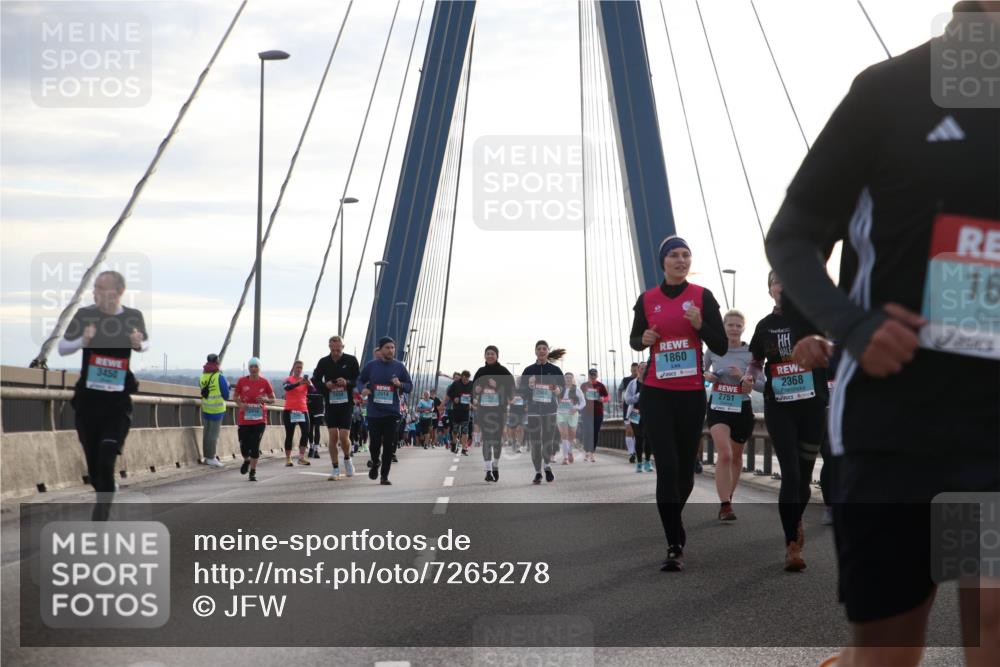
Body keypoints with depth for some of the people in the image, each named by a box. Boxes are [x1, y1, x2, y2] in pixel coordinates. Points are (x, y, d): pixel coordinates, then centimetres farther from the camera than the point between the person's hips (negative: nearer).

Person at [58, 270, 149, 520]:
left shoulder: (133, 317, -3)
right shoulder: (85, 314, -5)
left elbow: (146, 344, 16)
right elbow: (62, 348, 2)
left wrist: (140, 344, -7)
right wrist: (83, 340, -18)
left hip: (118, 401, -1)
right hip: (87, 399, 1)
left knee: (106, 465, -12)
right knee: (93, 464, 9)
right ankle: (108, 492, 39)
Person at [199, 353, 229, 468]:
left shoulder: (202, 377, 2)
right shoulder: (220, 377, -14)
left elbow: (202, 391, 13)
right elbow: (226, 395, -9)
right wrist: (227, 386, 9)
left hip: (205, 409, 5)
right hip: (217, 410, -5)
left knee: (206, 432, 14)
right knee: (213, 434, -1)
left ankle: (206, 456, 20)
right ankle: (211, 458, 0)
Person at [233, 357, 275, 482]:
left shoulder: (264, 382, -1)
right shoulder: (242, 381, 0)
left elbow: (272, 400, 8)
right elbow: (235, 396, 10)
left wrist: (265, 399, -14)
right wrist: (240, 404, -11)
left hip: (259, 419, -1)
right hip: (244, 419, 1)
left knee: (255, 446, -5)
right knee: (244, 445, 1)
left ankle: (253, 472, 4)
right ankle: (246, 461, 35)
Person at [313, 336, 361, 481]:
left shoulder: (351, 360, -2)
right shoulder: (324, 362, 4)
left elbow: (359, 381, 1)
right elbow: (315, 380, 12)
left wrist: (347, 383, -19)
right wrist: (325, 385, -9)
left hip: (346, 404, -2)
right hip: (330, 404, 2)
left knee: (344, 437, -8)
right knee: (333, 436, -1)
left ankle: (347, 459, 23)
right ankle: (335, 469, 8)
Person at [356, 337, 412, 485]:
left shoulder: (399, 366, 3)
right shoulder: (371, 365, 1)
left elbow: (410, 386, 10)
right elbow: (360, 380, 13)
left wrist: (400, 384, -12)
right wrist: (363, 389, -9)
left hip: (392, 413, 1)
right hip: (374, 412, 0)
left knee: (389, 445, -2)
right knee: (375, 443, 0)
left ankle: (384, 475, 10)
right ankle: (375, 464, 32)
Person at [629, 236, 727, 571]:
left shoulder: (703, 297, -1)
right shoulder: (647, 299, 2)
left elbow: (721, 347, 0)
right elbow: (635, 339, 17)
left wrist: (700, 325, -18)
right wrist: (643, 340, -7)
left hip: (691, 394, 1)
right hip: (656, 393, -1)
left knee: (685, 468, 8)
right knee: (667, 466, -10)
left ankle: (673, 523, 37)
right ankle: (675, 546, -9)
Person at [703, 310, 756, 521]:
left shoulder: (750, 353, -4)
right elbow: (702, 369, 17)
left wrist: (743, 378, -22)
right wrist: (707, 375, -5)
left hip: (741, 408, 1)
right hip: (718, 407, -1)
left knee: (736, 457, 14)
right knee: (724, 454, -20)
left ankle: (728, 497, 34)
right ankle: (725, 505, -21)